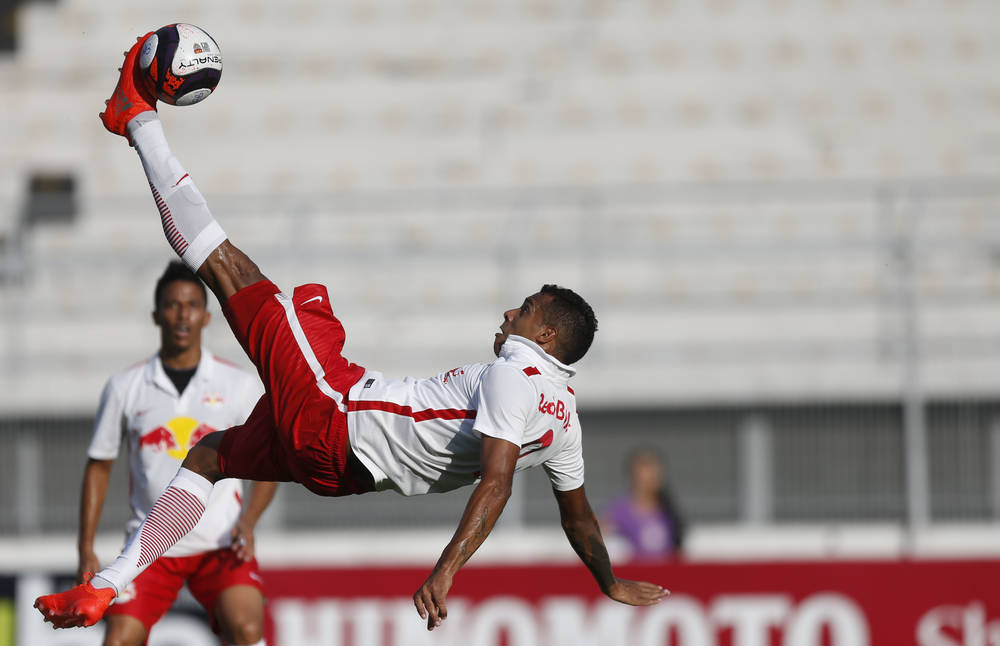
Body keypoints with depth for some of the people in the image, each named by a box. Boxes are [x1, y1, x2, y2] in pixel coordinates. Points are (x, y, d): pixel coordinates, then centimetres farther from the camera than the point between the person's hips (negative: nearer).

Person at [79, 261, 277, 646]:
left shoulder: (240, 385, 3)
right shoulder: (125, 387, 5)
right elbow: (99, 466, 11)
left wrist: (247, 523, -11)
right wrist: (86, 551, 4)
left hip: (222, 546, -1)